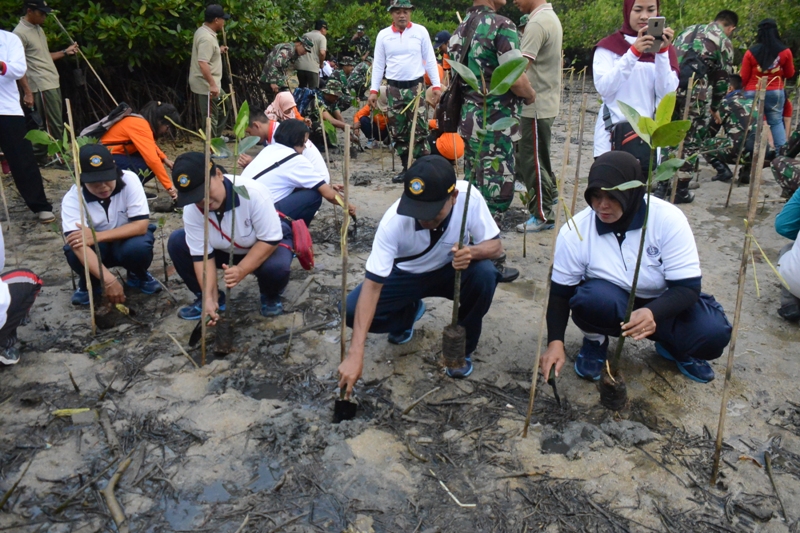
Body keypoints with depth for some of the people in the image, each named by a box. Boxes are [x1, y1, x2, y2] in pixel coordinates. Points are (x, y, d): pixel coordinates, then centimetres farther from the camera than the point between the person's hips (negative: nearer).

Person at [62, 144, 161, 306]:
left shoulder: (129, 180, -23)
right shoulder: (72, 198, -23)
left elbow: (141, 225, -26)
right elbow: (78, 243, -36)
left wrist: (97, 236, -37)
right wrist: (109, 280, -50)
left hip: (127, 240, 0)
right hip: (95, 250, 0)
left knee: (138, 247, -34)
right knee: (74, 251, -33)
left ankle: (138, 275, 2)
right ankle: (89, 284, 3)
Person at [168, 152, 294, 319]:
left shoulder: (253, 193, -35)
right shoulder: (191, 209, -22)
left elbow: (270, 239, -29)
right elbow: (201, 254, -18)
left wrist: (241, 270, -38)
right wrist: (209, 297, -28)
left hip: (268, 244, -4)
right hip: (226, 251, 4)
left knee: (276, 267, -38)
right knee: (177, 242, -16)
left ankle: (270, 296, 0)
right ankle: (209, 298, 2)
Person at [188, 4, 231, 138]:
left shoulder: (204, 31, 11)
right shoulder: (207, 37, -22)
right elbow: (202, 63, -31)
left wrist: (218, 51, 19)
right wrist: (212, 84, -32)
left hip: (209, 84, 11)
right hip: (206, 85, -11)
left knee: (225, 105, 26)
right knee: (210, 117, -5)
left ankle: (217, 137, 34)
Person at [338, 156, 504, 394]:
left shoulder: (469, 197, -30)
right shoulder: (394, 220, -34)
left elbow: (495, 245, -17)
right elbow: (372, 284, -33)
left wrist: (472, 252, -43)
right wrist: (355, 354, -40)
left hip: (451, 271, 1)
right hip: (405, 275, 0)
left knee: (485, 275, -32)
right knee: (353, 310, -22)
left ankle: (462, 347, -4)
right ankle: (409, 313, 12)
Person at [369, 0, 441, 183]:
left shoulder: (420, 31, 0)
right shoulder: (383, 35, 4)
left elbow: (430, 60, 1)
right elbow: (378, 64, 7)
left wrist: (436, 86, -5)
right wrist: (374, 90, 0)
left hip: (416, 86, -2)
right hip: (393, 88, 3)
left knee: (419, 130, -6)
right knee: (398, 132, 6)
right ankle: (406, 168, 17)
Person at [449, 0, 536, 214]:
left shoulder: (461, 28, 12)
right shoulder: (501, 26, -14)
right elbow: (516, 80, -19)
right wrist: (530, 95, -1)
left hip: (469, 118, 9)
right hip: (494, 124, -9)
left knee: (473, 189, 17)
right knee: (496, 193, -2)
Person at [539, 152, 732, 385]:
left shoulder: (668, 219, -22)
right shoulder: (574, 232, -20)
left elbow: (688, 286, -22)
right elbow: (561, 292, -11)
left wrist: (653, 312, -43)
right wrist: (555, 342, -24)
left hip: (662, 303, 0)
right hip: (607, 304, 0)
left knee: (713, 333, -27)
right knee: (591, 298, -35)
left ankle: (674, 347, 10)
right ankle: (595, 340, 1)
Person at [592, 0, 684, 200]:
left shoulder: (665, 48, 12)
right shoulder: (609, 46, 4)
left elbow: (666, 92, -3)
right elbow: (603, 87, -13)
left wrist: (662, 52, -12)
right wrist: (633, 52, -18)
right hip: (613, 135, -2)